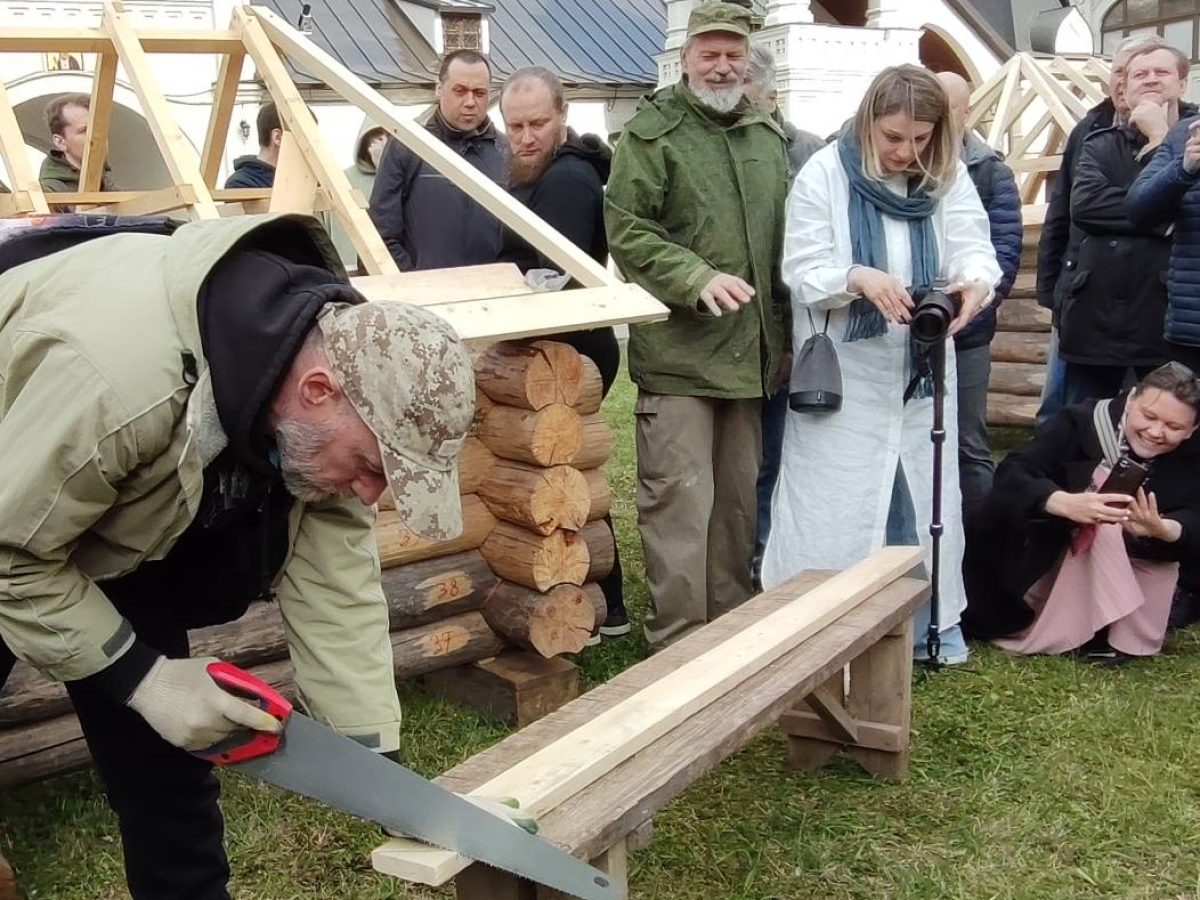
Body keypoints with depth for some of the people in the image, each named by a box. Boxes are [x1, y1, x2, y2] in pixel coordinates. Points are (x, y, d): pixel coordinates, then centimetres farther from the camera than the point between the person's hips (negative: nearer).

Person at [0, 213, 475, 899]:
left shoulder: (338, 350, -22)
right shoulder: (118, 377, -42)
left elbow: (334, 575, -17)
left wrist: (376, 754, -20)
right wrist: (140, 675, -27)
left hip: (121, 537, 5)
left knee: (160, 755, 4)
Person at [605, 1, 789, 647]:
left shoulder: (768, 135, 15)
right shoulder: (651, 132, -4)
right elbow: (626, 231, -12)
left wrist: (781, 324, 17)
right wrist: (697, 278, -23)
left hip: (750, 351, 7)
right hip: (677, 351, -6)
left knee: (738, 497, 15)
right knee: (679, 497, -6)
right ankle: (677, 642, 5)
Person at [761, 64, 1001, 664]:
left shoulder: (949, 178, 1)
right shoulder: (824, 174, -8)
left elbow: (974, 250, -7)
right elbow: (803, 271, -13)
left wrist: (974, 283, -31)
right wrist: (860, 278, -32)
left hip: (923, 371, 3)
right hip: (842, 374, -3)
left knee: (923, 495, 12)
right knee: (835, 502, 1)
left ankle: (930, 620, 26)